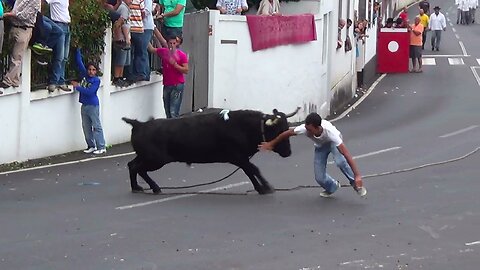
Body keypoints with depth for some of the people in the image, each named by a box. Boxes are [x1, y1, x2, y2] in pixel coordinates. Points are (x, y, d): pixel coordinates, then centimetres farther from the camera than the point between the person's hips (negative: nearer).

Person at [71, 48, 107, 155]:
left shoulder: (96, 80, -9)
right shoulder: (84, 75, 7)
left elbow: (89, 92, -20)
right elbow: (79, 62, 9)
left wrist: (78, 86, -14)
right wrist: (77, 50, 5)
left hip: (93, 105, -7)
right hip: (84, 105, 7)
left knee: (96, 127, -5)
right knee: (86, 127, 10)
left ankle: (101, 147, -4)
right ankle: (91, 146, 19)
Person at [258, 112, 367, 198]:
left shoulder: (329, 131, -45)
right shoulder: (305, 128, -37)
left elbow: (347, 155, -46)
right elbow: (288, 133, -16)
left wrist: (357, 175, -50)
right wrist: (271, 144, -3)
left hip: (333, 142, -3)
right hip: (320, 146, 3)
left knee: (340, 162, -35)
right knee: (319, 178, -5)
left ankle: (356, 184, -12)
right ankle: (332, 187, 30)